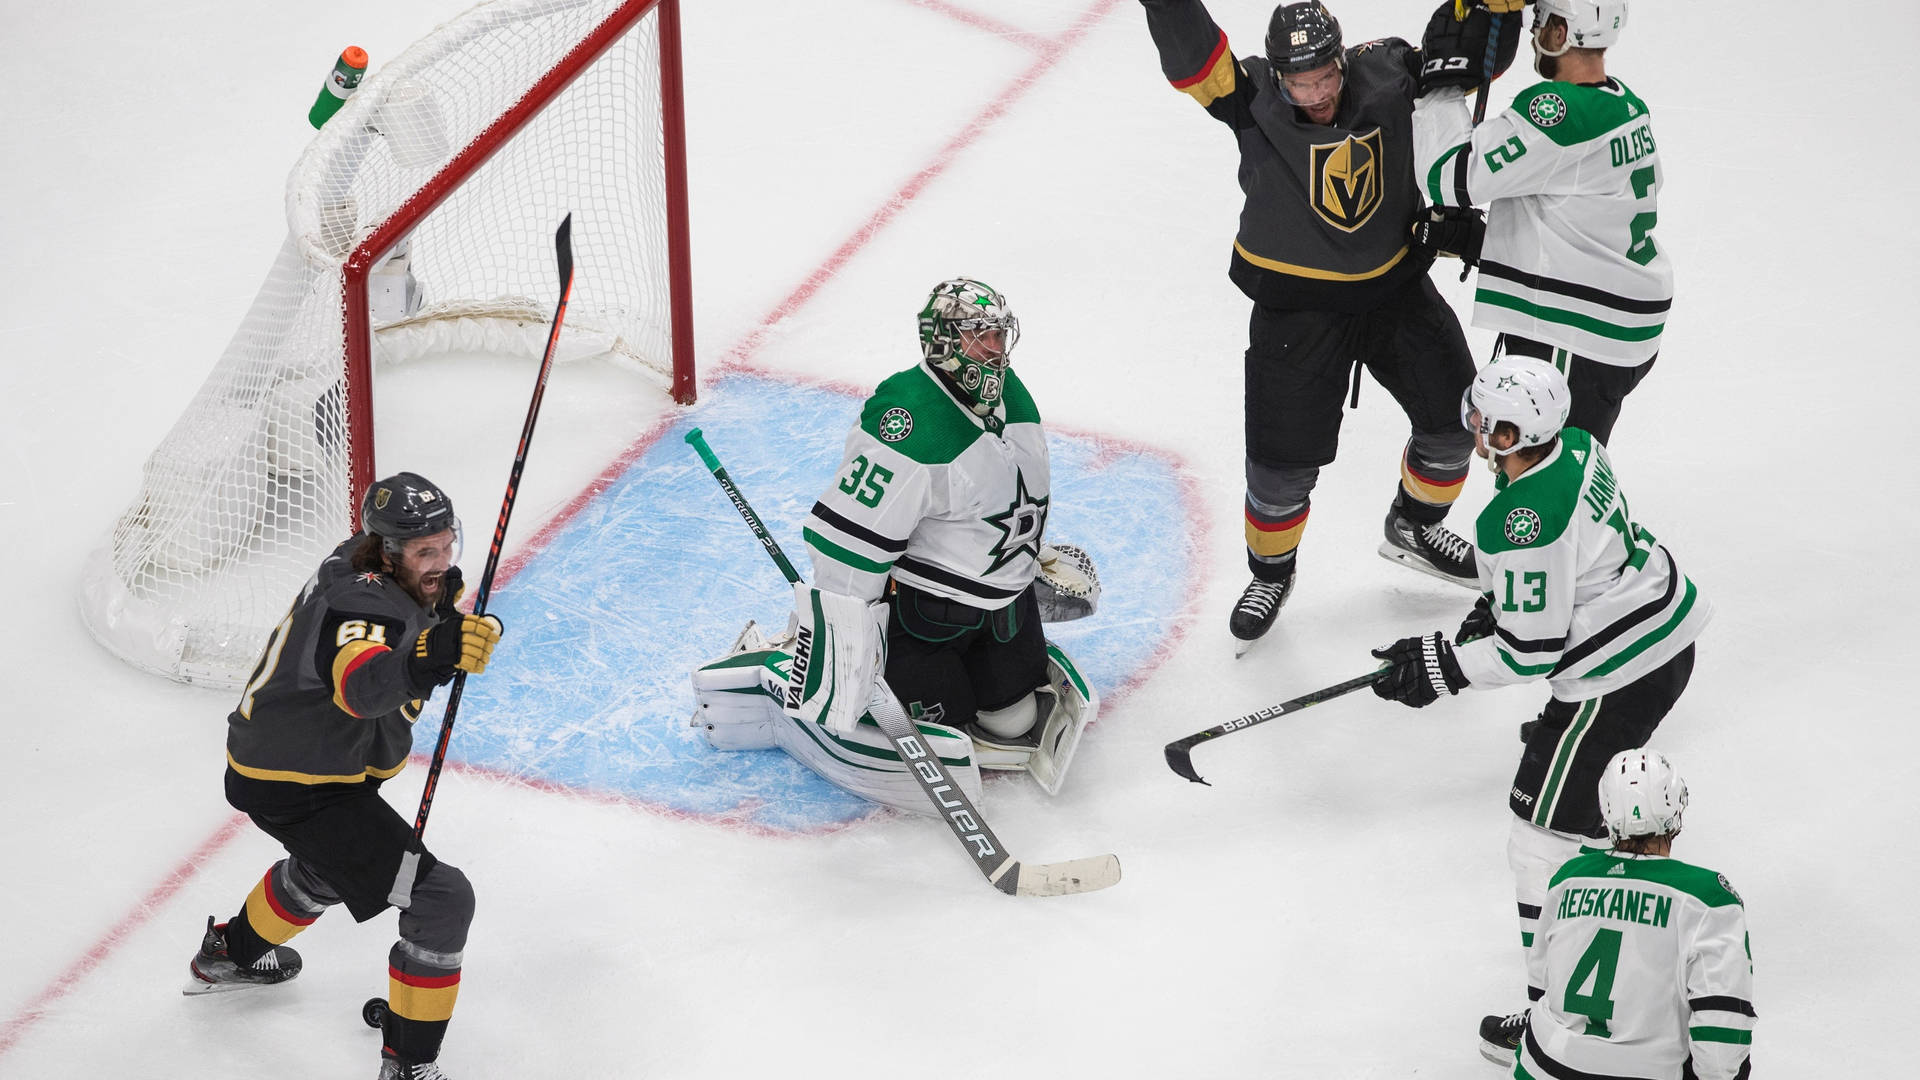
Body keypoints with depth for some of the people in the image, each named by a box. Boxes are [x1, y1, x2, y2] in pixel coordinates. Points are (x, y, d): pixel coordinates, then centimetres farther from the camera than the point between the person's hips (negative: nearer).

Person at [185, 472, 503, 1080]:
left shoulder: (361, 559, -1)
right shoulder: (365, 600, -31)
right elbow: (361, 685, -53)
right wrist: (432, 657, -68)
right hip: (298, 788, -11)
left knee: (330, 860, 41)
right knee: (443, 899, -13)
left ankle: (228, 955, 63)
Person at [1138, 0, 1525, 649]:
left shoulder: (1388, 73, -13)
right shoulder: (1254, 100, -20)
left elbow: (1477, 54, -5)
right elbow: (1190, 58, -36)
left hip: (1397, 286, 4)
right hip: (1298, 307, -3)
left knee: (1454, 417, 15)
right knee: (1283, 461, 2)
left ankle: (1413, 528, 43)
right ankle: (1271, 573, 30)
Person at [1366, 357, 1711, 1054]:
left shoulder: (1521, 525, -30)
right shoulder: (1576, 446, -1)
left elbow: (1534, 652, -23)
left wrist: (1442, 666, -13)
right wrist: (1497, 606, 17)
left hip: (1619, 677, -11)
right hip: (1668, 636, 11)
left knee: (1544, 836, -2)